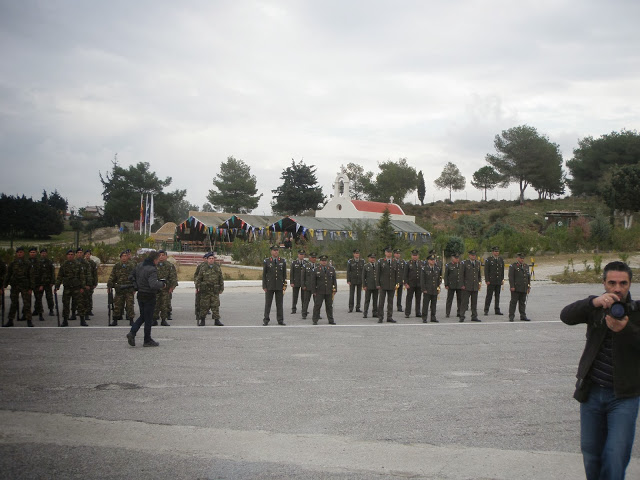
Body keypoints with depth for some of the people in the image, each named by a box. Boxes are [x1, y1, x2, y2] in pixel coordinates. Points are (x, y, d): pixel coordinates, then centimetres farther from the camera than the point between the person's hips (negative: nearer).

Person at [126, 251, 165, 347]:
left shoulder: (139, 266, 5)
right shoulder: (152, 270, -22)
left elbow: (130, 277, 14)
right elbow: (153, 284, -34)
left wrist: (136, 286, 12)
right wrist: (162, 284, -17)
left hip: (140, 295, 7)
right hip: (149, 296, -7)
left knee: (142, 316, 21)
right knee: (148, 318, 4)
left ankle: (132, 333, 3)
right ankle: (147, 341, 13)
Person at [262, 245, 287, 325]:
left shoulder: (283, 261, 5)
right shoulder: (266, 261, 1)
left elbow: (284, 275, 8)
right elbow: (264, 275, 2)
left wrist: (284, 286, 2)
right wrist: (264, 287, -3)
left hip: (279, 287, 1)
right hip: (269, 286, -1)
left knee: (279, 304, 4)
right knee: (268, 304, 2)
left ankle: (280, 320, 9)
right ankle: (266, 320, 8)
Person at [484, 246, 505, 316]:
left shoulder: (501, 259, 11)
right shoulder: (488, 260, -3)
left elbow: (502, 270, 14)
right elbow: (486, 271, -6)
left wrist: (502, 279, 8)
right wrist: (487, 280, -11)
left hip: (499, 281, 4)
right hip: (491, 281, -4)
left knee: (497, 296, 8)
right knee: (489, 296, -3)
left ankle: (497, 310, 14)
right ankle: (486, 310, 0)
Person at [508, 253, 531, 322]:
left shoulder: (526, 266, 16)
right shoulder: (513, 266, -2)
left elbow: (528, 277, 18)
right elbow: (511, 277, -8)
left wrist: (529, 287, 13)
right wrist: (512, 286, -15)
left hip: (524, 289, 5)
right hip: (516, 288, -5)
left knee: (523, 302, 8)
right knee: (513, 302, -3)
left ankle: (523, 316, 13)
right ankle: (511, 316, -1)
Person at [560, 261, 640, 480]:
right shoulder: (596, 307, 1)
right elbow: (566, 315, -17)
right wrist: (594, 302, -33)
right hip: (592, 393, 3)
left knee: (615, 456, -12)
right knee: (590, 452, 13)